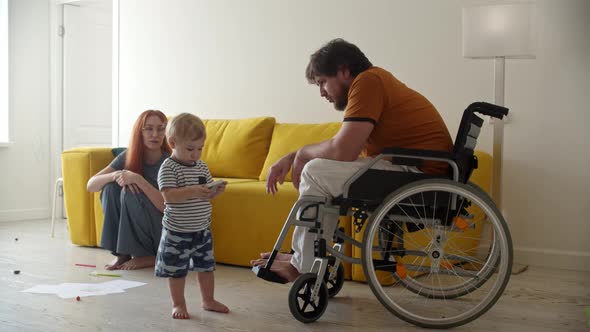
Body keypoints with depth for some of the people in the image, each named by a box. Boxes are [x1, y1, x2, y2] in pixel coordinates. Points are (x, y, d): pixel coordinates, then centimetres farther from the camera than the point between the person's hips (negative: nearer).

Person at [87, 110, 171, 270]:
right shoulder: (127, 157, -5)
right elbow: (90, 185, -9)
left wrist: (138, 179, -36)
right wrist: (115, 175, -29)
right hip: (134, 231, 4)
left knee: (131, 193, -27)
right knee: (111, 187, -18)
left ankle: (146, 256, -12)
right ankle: (122, 252, -9)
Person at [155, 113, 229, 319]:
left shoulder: (202, 166, 5)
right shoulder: (168, 168, -15)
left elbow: (208, 194, 9)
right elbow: (168, 195, -26)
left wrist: (217, 190, -13)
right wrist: (191, 191, -38)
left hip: (202, 230, 6)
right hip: (177, 232, -6)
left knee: (206, 266, 16)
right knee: (177, 270, 5)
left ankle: (208, 300, 32)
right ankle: (178, 304, 21)